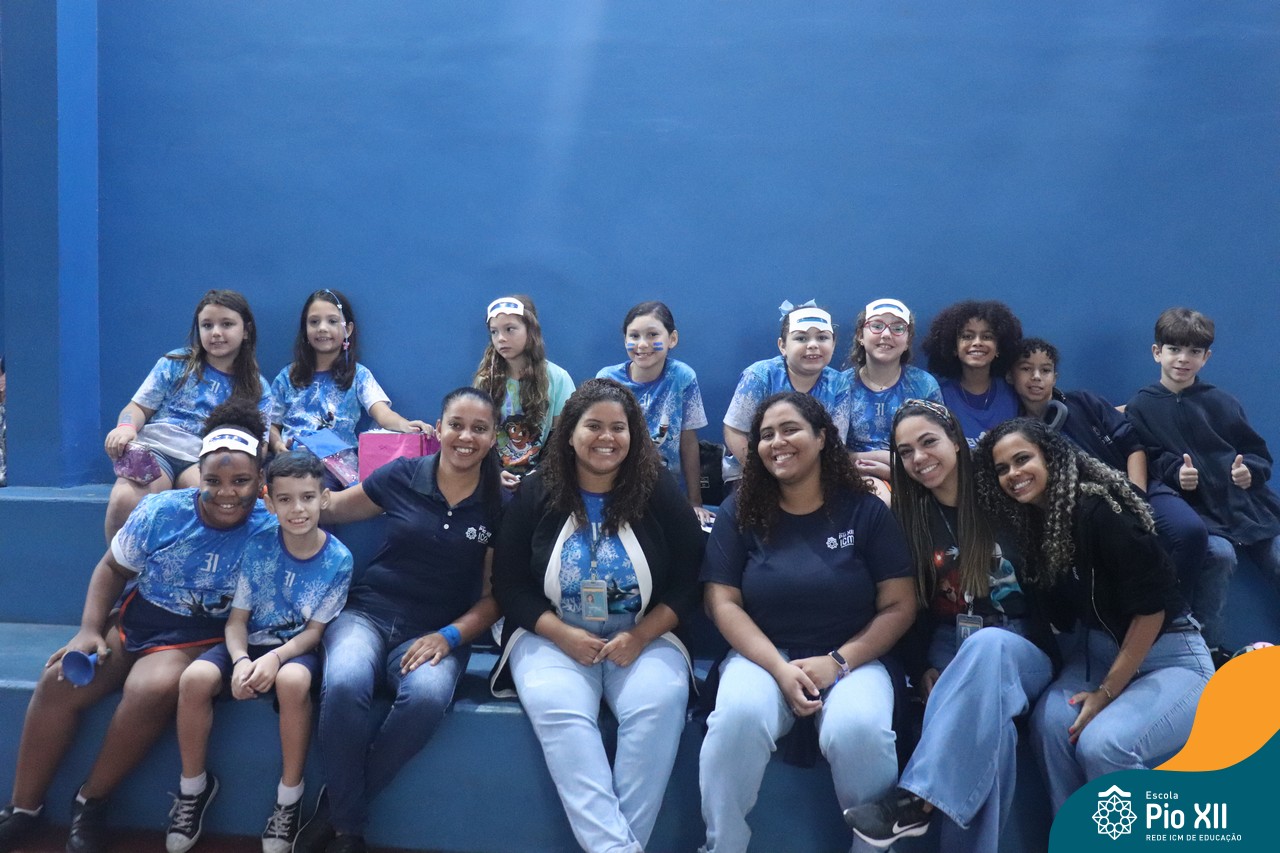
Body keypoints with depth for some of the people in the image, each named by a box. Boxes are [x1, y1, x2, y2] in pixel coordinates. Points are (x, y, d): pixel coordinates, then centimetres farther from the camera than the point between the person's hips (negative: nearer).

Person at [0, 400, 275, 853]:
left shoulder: (269, 532, -14)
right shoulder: (159, 511, -6)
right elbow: (112, 567, 7)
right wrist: (89, 630, -3)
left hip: (199, 637, -3)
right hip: (136, 617, 4)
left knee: (152, 690, -32)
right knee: (59, 681, -15)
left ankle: (91, 802, -8)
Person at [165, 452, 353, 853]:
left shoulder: (338, 559, -12)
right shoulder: (258, 548, -7)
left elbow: (314, 630, -9)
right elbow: (237, 619, -5)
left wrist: (276, 658, -27)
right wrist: (241, 661, -25)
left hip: (298, 648, -2)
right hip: (252, 642, 3)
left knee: (293, 680, -37)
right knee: (195, 678, -26)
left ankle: (290, 796, -17)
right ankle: (193, 786, -2)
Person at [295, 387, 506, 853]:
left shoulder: (499, 504, 1)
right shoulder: (402, 476, 1)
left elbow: (496, 594, 3)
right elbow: (333, 508, 17)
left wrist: (450, 636, -12)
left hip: (438, 631, 0)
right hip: (367, 612, 1)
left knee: (426, 697, -35)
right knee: (344, 685, -33)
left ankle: (336, 803, -12)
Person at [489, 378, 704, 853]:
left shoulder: (660, 493, 1)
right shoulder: (536, 495, 2)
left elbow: (687, 582, 1)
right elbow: (509, 584, 1)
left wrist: (640, 636, -14)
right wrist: (563, 635, -14)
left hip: (644, 635, 0)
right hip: (552, 634, 0)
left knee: (660, 704, -30)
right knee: (557, 708, -31)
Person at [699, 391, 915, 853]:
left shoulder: (866, 511, 2)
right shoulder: (740, 512, 4)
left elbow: (899, 606, 0)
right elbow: (722, 602, -2)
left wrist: (837, 661, -13)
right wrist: (780, 668, -15)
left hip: (852, 660, 0)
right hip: (762, 655, 1)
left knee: (859, 729, -32)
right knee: (738, 716, -32)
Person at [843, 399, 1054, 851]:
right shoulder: (909, 518, 5)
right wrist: (923, 670, -9)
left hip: (1024, 648, -1)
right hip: (951, 650, 2)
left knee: (988, 644, -39)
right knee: (988, 722, -34)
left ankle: (917, 798, -42)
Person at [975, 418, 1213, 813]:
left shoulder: (1099, 510, -20)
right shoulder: (1031, 525, 1)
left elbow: (1150, 606, -19)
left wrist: (1106, 692, -17)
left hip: (1169, 657, -6)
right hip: (1100, 653, 6)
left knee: (1103, 743, -28)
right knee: (1050, 722, -22)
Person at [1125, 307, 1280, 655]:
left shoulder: (1221, 402, 13)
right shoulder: (1140, 408, 6)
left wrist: (1249, 471, -8)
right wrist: (1174, 474, -21)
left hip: (1247, 503, 4)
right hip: (1196, 510, -4)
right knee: (1219, 553, -31)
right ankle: (1209, 648, -17)